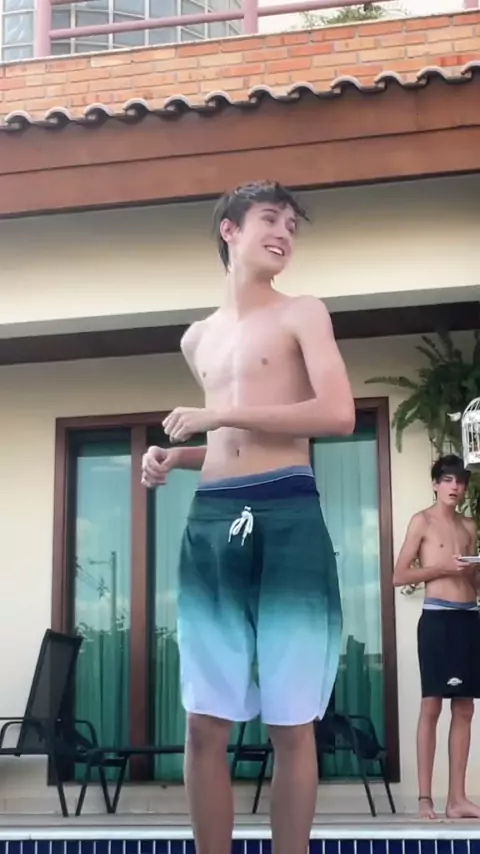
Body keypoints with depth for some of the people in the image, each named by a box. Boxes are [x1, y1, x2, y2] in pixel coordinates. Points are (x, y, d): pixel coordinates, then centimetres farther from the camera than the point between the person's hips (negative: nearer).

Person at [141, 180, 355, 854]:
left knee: (291, 723, -1)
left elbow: (338, 415, -9)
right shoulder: (198, 339, 21)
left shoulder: (302, 314, 6)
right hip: (211, 523, 5)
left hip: (288, 519, -4)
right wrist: (173, 455, 10)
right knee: (205, 724, 2)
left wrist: (219, 415, -8)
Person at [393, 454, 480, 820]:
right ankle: (425, 797, -2)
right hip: (438, 617, -6)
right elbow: (400, 576, -4)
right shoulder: (422, 521, 1)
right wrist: (443, 567, -14)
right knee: (431, 706, -5)